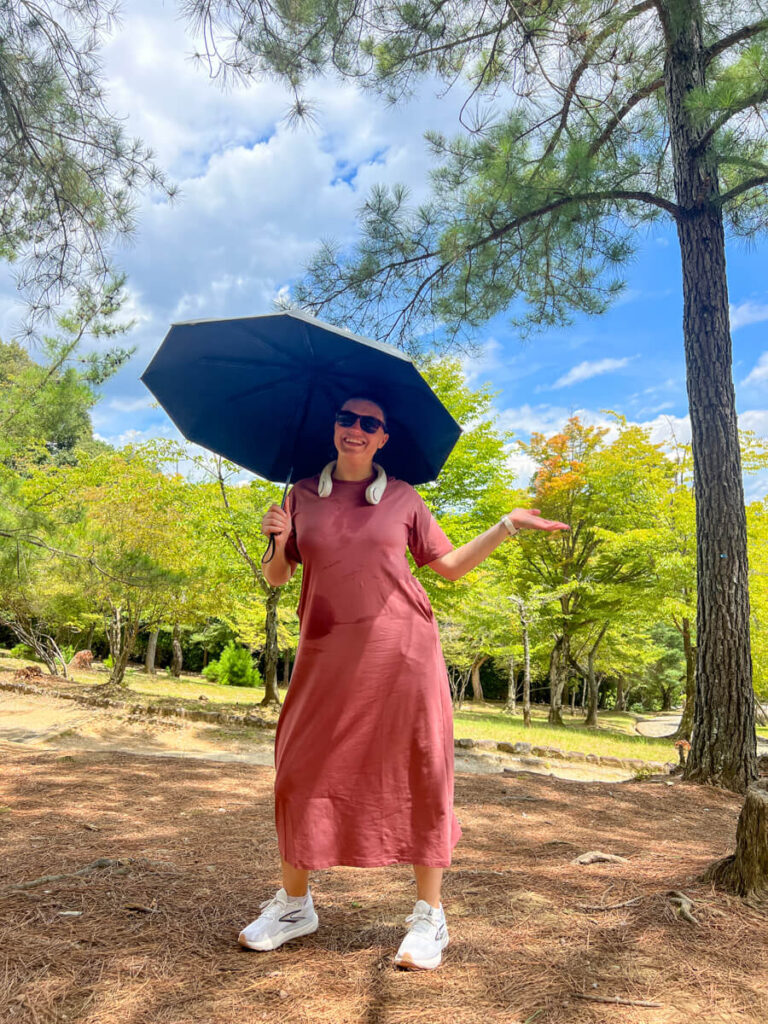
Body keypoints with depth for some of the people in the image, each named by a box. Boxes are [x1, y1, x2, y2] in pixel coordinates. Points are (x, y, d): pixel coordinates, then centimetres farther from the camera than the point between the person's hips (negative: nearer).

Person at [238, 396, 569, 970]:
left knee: (421, 773, 1)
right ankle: (295, 904, 25)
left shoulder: (402, 498, 7)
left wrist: (507, 526, 4)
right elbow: (276, 577, 11)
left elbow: (450, 565, 11)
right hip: (328, 655, 1)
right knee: (302, 771, 4)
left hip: (401, 649, -1)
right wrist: (277, 540, -10)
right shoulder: (302, 496, 9)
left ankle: (430, 916, 16)